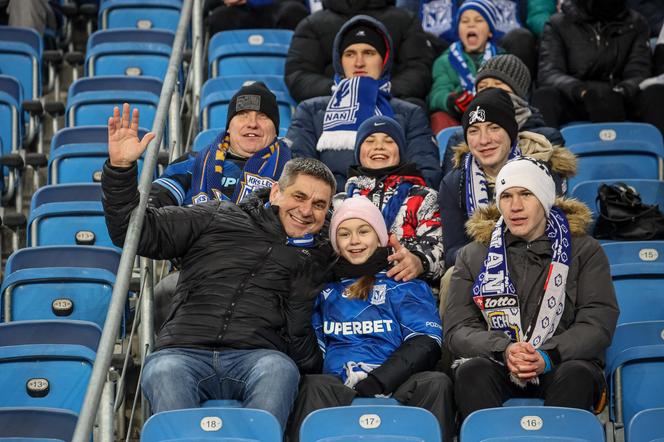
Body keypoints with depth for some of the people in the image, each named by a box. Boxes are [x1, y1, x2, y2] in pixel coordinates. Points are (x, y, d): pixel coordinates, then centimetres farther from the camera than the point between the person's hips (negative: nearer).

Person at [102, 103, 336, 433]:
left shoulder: (320, 261, 23)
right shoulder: (219, 218, 21)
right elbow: (137, 232, 18)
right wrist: (121, 169, 5)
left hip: (256, 357, 0)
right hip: (184, 352, 0)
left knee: (279, 368, -37)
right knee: (162, 371, -36)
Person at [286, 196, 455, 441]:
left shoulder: (404, 281, 19)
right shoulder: (326, 287, 25)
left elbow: (425, 342, 4)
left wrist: (377, 382, -11)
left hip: (396, 384, 0)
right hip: (338, 385, 0)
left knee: (436, 383, -32)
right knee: (314, 387, -34)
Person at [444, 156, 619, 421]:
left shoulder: (584, 251, 12)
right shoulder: (473, 256, 15)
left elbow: (599, 324, 0)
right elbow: (457, 330, 5)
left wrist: (546, 357, -19)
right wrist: (504, 351, -17)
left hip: (563, 364, -1)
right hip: (496, 368, 1)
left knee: (577, 374, -35)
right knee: (471, 371, -32)